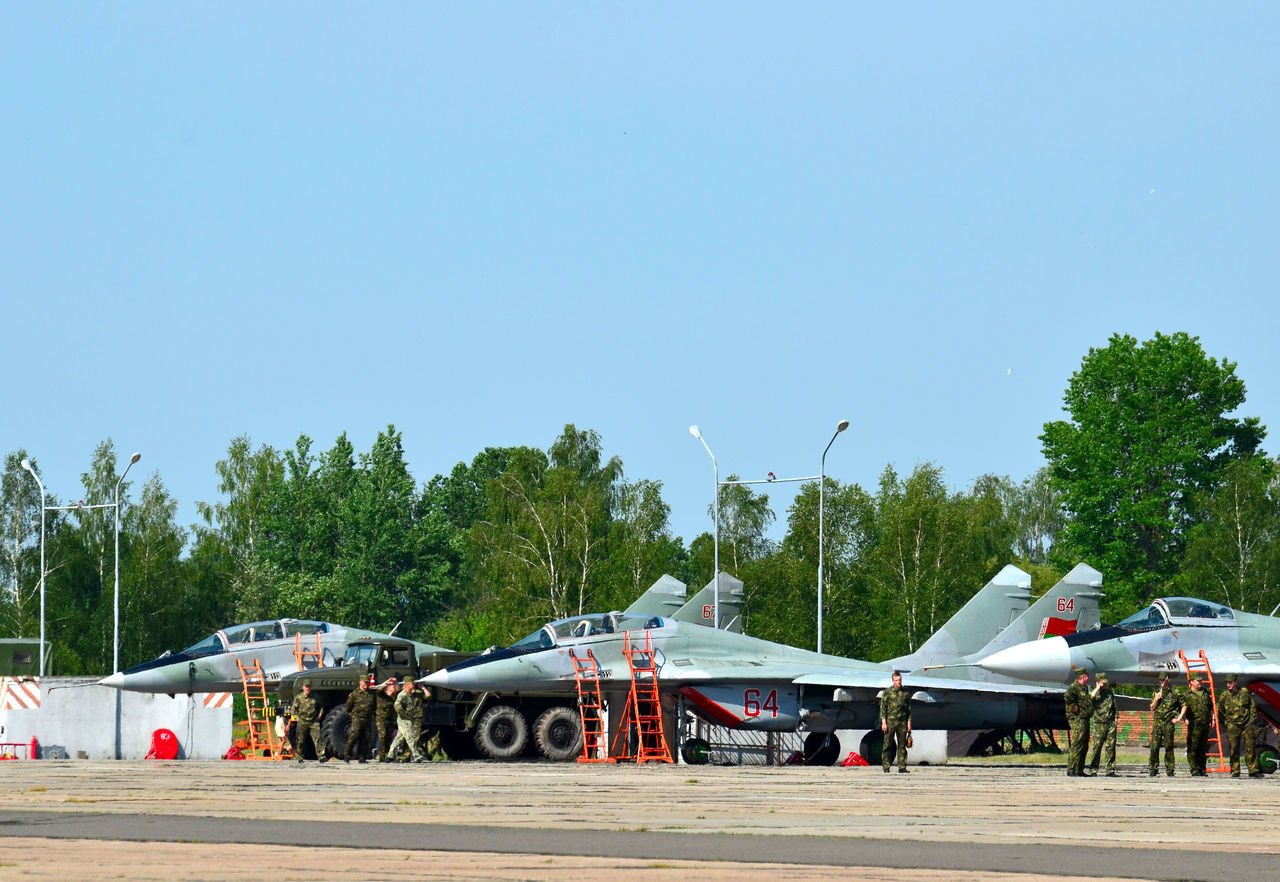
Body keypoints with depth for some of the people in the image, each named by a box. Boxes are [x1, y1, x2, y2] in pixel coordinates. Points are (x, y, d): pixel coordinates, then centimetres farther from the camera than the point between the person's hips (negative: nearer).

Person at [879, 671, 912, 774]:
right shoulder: (887, 692, 0)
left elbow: (909, 708, 13)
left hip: (902, 723, 3)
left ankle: (902, 768, 5)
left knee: (902, 746, 3)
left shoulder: (906, 693, 10)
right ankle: (886, 768, 2)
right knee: (887, 745, -2)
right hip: (890, 722, -3)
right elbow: (883, 707, -2)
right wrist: (883, 722, -9)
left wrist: (909, 722, 7)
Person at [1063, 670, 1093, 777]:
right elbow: (1067, 697, -30)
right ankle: (1071, 770, -12)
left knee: (1084, 747, 12)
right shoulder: (1074, 687, -12)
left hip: (1084, 719, 10)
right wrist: (1074, 707, -21)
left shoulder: (1084, 688, 19)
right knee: (1077, 745, -12)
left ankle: (1079, 770, 17)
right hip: (1077, 719, -10)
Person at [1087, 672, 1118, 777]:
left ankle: (1110, 770, 5)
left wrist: (1115, 717, 13)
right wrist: (1098, 688, -10)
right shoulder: (1094, 693, 3)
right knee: (1097, 747, -5)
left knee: (1111, 747, 2)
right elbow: (1091, 696, -21)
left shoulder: (1110, 692, 17)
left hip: (1111, 723, 4)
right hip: (1099, 724, -4)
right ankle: (1093, 770, 2)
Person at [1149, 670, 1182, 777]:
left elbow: (1184, 705, 9)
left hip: (1169, 723, -2)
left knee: (1169, 747, 1)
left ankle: (1169, 770, 6)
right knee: (1154, 746, -5)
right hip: (1157, 722, 2)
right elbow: (1152, 708, 15)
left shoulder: (1175, 692, 3)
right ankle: (1153, 769, 1)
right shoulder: (1157, 692, 13)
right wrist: (1156, 699, -2)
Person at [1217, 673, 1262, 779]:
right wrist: (1226, 724, 2)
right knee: (1234, 749, -3)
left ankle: (1253, 771, 4)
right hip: (1232, 726, 0)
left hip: (1247, 725, 0)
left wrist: (1252, 721, 3)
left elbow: (1253, 708, 11)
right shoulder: (1224, 696, 3)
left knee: (1251, 748, -1)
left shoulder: (1245, 693, 4)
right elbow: (1221, 712, 10)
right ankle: (1235, 772, 3)